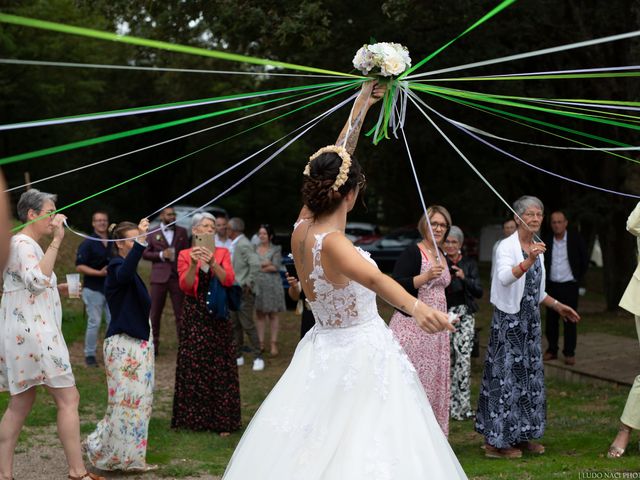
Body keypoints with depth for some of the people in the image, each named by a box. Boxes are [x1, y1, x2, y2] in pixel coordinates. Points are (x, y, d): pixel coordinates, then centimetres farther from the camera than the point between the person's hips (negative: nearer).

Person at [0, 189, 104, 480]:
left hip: (26, 332, 11)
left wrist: (60, 289, 14)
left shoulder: (28, 245, 20)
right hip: (32, 332, -11)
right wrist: (56, 241, -23)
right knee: (68, 399, -8)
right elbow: (38, 279, -27)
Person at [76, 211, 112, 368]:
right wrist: (99, 273, -20)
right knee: (94, 323, -2)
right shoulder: (87, 244, -5)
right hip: (94, 289, -5)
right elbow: (79, 266, -11)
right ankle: (90, 355, 8)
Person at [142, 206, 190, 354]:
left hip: (178, 277, 1)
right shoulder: (153, 234, 5)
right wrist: (161, 255, -11)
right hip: (159, 277, -1)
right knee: (155, 313, 5)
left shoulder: (182, 232, 10)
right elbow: (145, 253, 5)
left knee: (180, 313, 1)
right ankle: (153, 345, 13)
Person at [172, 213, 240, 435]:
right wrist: (193, 264, -24)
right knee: (193, 367, 0)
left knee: (220, 367, -1)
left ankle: (221, 421, 3)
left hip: (217, 317, 1)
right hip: (194, 317, -1)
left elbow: (229, 280, -9)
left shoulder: (222, 253, 6)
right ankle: (193, 418, 9)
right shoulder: (185, 255, 3)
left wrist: (212, 262, -23)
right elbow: (185, 285, -8)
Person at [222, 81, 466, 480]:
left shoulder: (302, 228, 0)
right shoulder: (330, 242, -23)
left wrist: (362, 106, 18)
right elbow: (373, 278, -43)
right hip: (362, 353, -9)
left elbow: (332, 163, 10)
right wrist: (415, 306, -61)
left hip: (324, 351, 9)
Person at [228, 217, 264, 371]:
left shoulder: (244, 245, -16)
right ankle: (238, 356, 21)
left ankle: (258, 357, -1)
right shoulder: (235, 244, 14)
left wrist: (248, 284, -21)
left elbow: (255, 265, -25)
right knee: (235, 325, 13)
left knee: (247, 325, -7)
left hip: (244, 292, -10)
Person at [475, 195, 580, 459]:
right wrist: (528, 262, -44)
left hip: (530, 319, 8)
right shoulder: (507, 246, -11)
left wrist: (558, 306, 21)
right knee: (506, 375, -8)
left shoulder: (537, 248, 13)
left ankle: (522, 436, 19)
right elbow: (504, 278, -31)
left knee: (530, 375, 9)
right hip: (509, 319, -8)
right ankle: (496, 441, -2)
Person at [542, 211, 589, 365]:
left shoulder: (576, 239, -4)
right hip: (552, 286, 3)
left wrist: (578, 279, 4)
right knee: (551, 319, 5)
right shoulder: (546, 241, 2)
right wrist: (544, 279, 9)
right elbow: (541, 262, 15)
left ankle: (569, 353, 2)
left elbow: (585, 261, 4)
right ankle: (552, 350, 14)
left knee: (569, 319, -3)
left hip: (569, 285, -3)